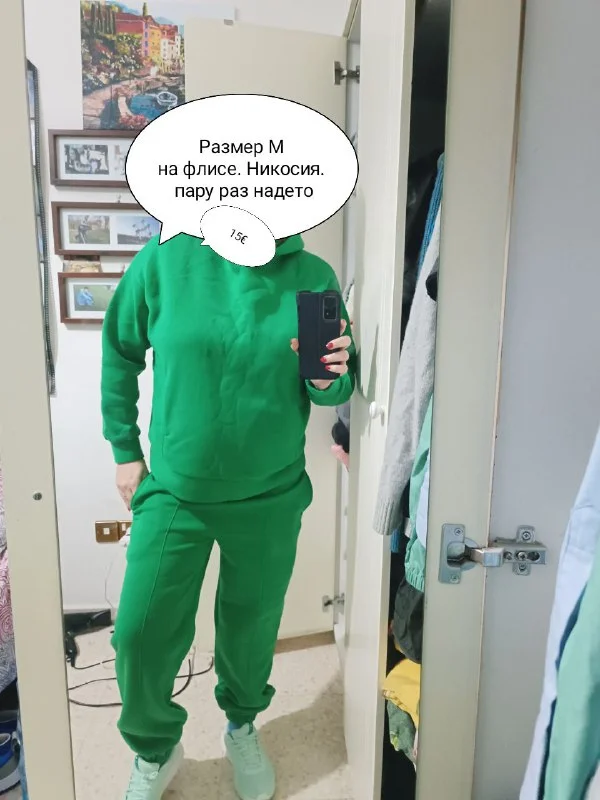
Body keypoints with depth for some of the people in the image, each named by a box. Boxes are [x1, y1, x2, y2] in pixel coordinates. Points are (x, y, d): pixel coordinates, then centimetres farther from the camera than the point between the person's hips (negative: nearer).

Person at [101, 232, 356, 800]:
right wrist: (124, 449, 4)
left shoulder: (315, 277, -6)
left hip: (270, 497, 1)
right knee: (141, 632, 4)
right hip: (174, 492, 0)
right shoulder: (165, 260, -10)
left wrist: (329, 380, -21)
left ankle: (242, 726, 50)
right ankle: (156, 749, 37)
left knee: (251, 627, 17)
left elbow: (336, 389, 3)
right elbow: (120, 353, 4)